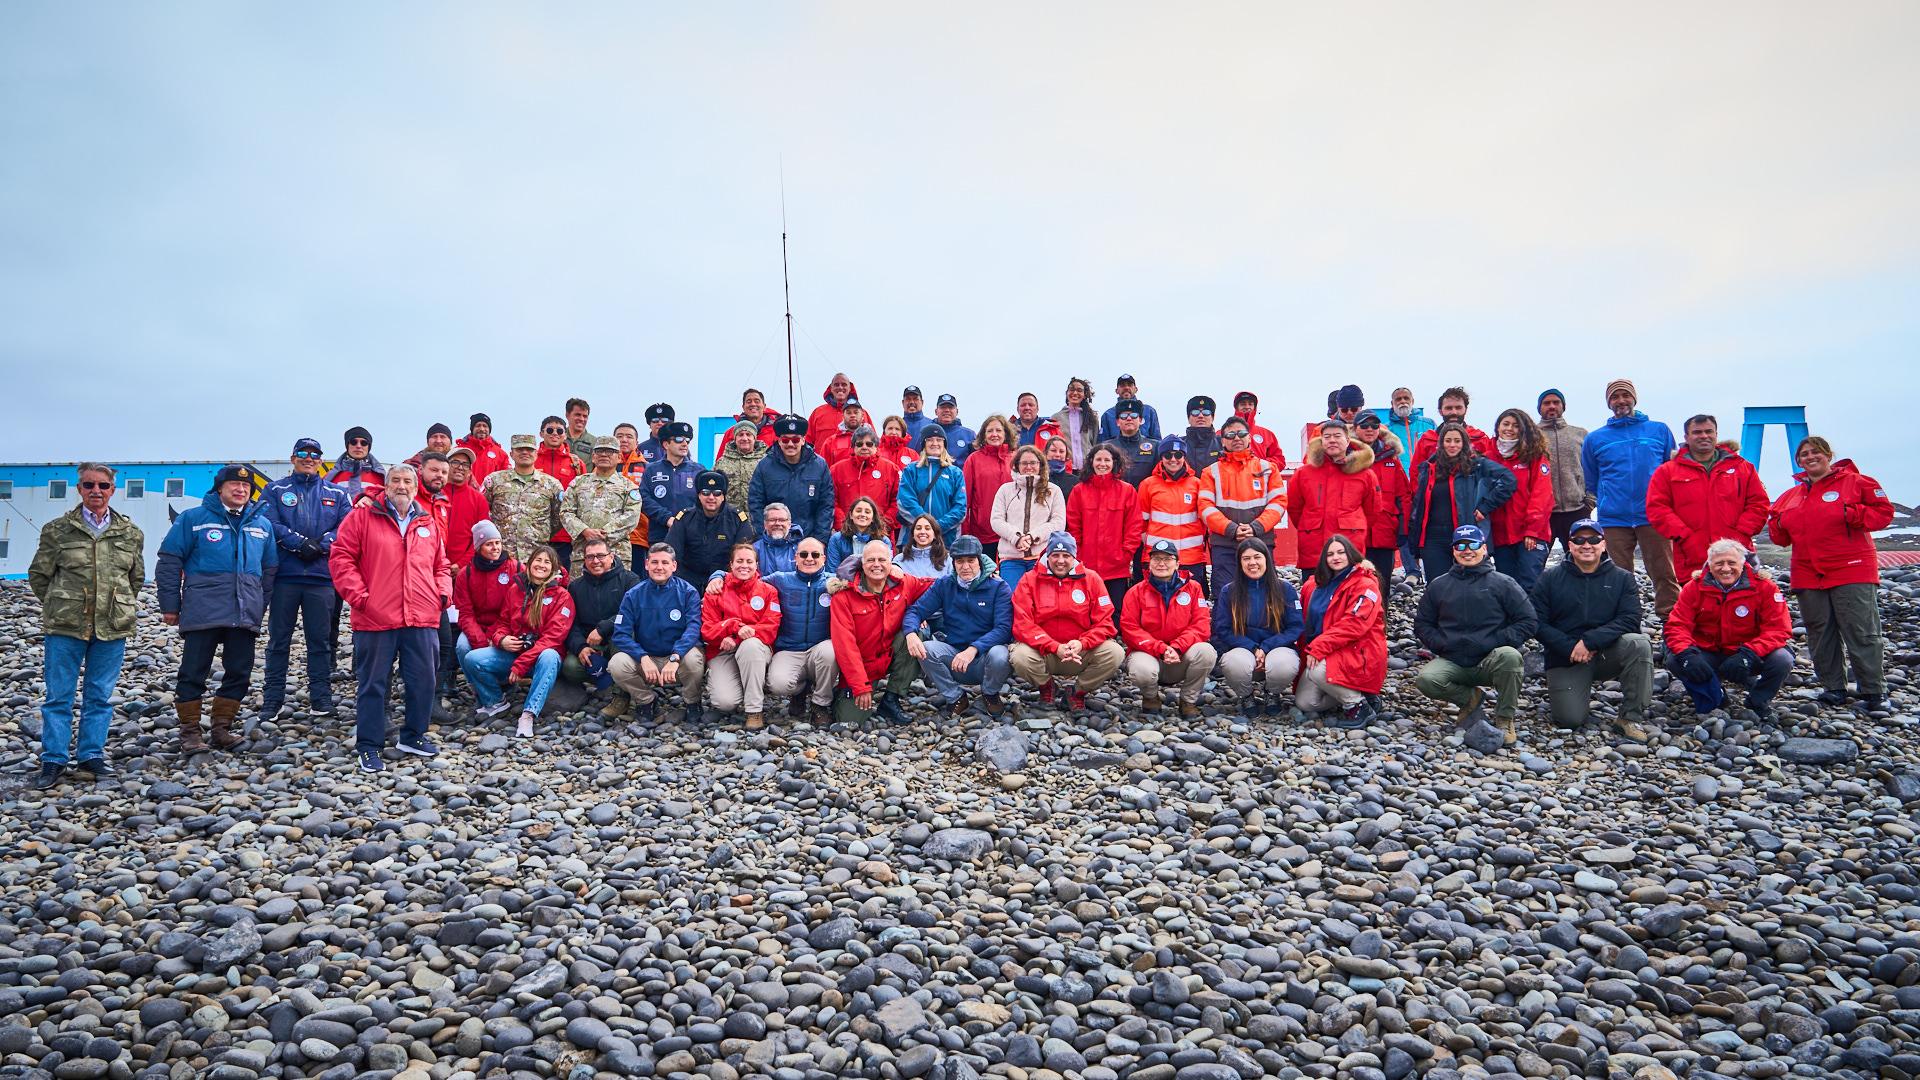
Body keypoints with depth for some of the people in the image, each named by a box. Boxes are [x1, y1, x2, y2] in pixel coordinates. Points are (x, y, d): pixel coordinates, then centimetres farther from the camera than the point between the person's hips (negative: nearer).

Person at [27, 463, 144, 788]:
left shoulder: (131, 533, 5)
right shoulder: (57, 530, 0)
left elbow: (137, 577, 16)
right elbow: (38, 575, 7)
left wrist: (119, 607, 12)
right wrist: (60, 606, 7)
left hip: (112, 627, 2)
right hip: (65, 627, -1)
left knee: (100, 696, 8)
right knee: (59, 695, 3)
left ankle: (91, 754, 19)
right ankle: (54, 759, 11)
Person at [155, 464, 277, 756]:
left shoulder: (262, 525, 15)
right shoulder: (193, 519, 3)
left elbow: (269, 569, 21)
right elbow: (169, 562, 2)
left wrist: (260, 606, 16)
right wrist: (170, 605, -2)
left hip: (245, 615, 4)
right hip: (203, 611, -4)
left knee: (239, 672, 5)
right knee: (193, 672, -1)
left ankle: (222, 727, 17)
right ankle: (189, 731, 9)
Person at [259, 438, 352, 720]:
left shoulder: (336, 493, 12)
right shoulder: (275, 490, 8)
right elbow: (268, 524, -6)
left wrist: (320, 545, -14)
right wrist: (300, 543, -16)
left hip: (322, 577, 1)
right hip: (284, 575, -1)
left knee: (320, 639, 5)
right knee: (278, 638, 5)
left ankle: (321, 696, 11)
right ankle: (273, 697, 11)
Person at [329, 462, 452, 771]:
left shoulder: (428, 523, 16)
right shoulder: (363, 516, 2)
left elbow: (441, 565, 23)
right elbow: (341, 557, -2)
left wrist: (444, 593, 6)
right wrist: (359, 596, -10)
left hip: (422, 619, 4)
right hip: (375, 618, -4)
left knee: (424, 681, 7)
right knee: (373, 684, 3)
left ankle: (413, 737, 24)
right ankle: (368, 747, 13)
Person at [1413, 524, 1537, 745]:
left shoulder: (1502, 583, 5)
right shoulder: (1439, 585, 12)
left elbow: (1528, 621, 0)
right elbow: (1422, 624, 15)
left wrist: (1498, 642, -12)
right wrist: (1441, 644, -4)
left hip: (1490, 661, -2)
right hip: (1452, 662, 2)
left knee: (1509, 656, -36)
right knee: (1426, 679, -29)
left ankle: (1506, 718, -13)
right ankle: (1470, 698, 4)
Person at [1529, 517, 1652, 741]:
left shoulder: (1622, 579, 4)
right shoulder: (1549, 579, 3)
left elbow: (1630, 620, -9)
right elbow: (1537, 623, -4)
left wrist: (1590, 641, -21)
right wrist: (1570, 647, -18)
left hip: (1606, 653, 1)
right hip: (1565, 659, -1)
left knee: (1640, 644, -30)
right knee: (1570, 719, -20)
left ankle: (1630, 717, -18)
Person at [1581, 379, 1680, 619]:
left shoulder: (1659, 431, 11)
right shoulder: (1595, 439, 12)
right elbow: (1590, 482, 21)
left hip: (1653, 517, -1)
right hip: (1613, 520, 1)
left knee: (1664, 573, -4)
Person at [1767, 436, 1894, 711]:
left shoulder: (1855, 482, 0)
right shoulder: (1791, 496, 15)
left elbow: (1884, 511, -3)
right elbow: (1780, 536, 21)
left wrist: (1854, 515, -18)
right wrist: (1779, 524, 0)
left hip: (1851, 574, -5)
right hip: (1808, 576, 5)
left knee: (1862, 633, -4)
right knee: (1820, 635, 8)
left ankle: (1874, 692, 3)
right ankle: (1834, 688, 18)